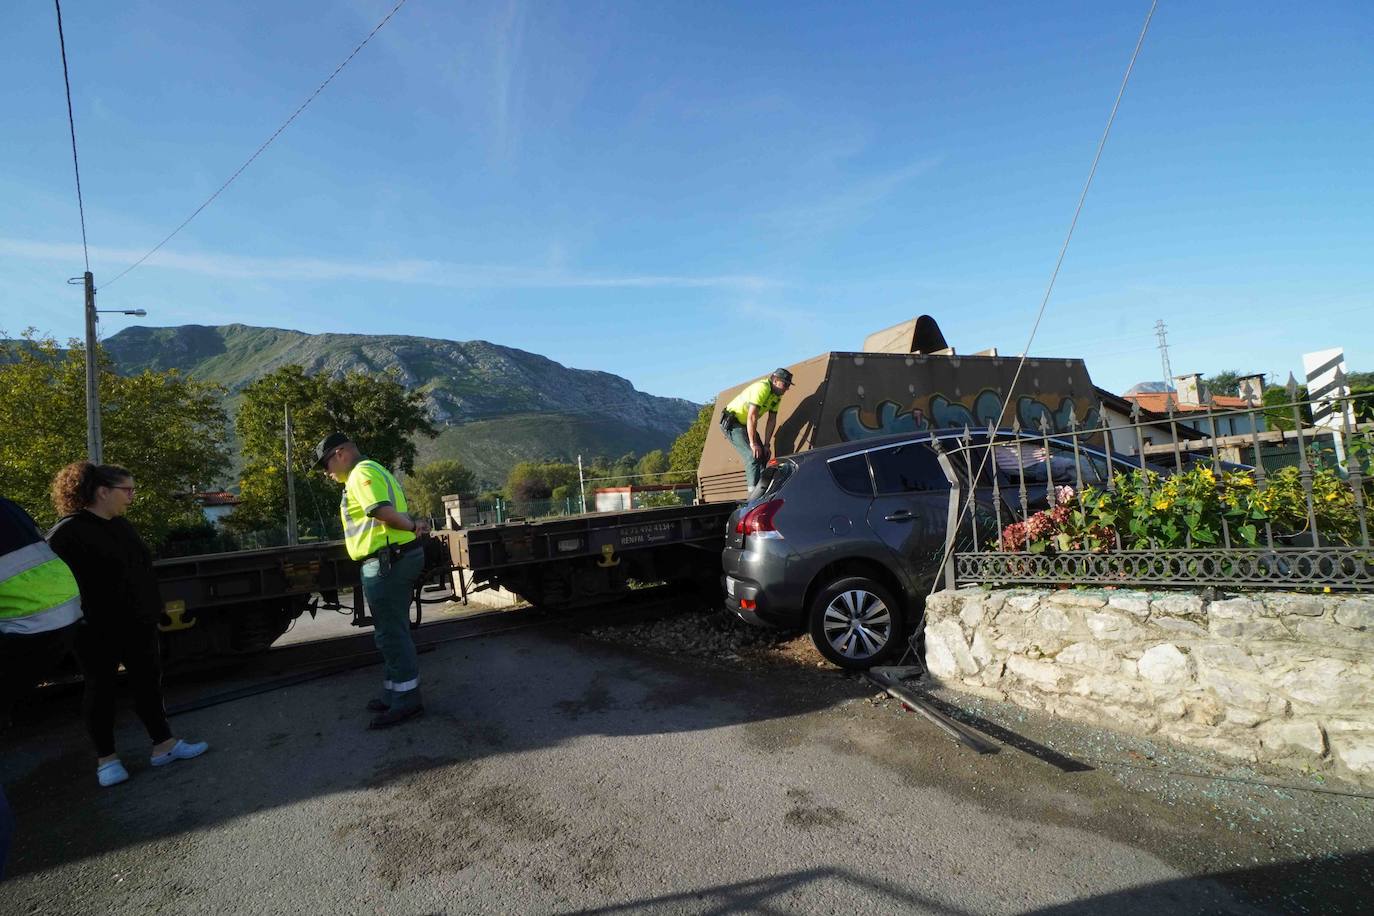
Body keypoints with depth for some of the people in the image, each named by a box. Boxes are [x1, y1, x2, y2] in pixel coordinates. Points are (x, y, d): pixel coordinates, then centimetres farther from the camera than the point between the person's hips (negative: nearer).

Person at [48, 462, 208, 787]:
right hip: (97, 632, -7)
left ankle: (163, 746, 17)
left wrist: (153, 610, 15)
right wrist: (74, 624, -20)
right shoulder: (67, 533, -15)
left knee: (148, 681, 9)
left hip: (138, 626, 7)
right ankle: (106, 758, 21)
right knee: (101, 689, 7)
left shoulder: (121, 525, 10)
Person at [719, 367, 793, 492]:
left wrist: (766, 444, -4)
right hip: (731, 422, -10)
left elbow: (772, 420, 2)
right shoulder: (762, 388, -26)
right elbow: (752, 417, -30)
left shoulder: (777, 395, 3)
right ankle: (754, 493, -21)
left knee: (763, 456, 6)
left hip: (745, 424, 10)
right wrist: (753, 443, -28)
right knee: (753, 456, -19)